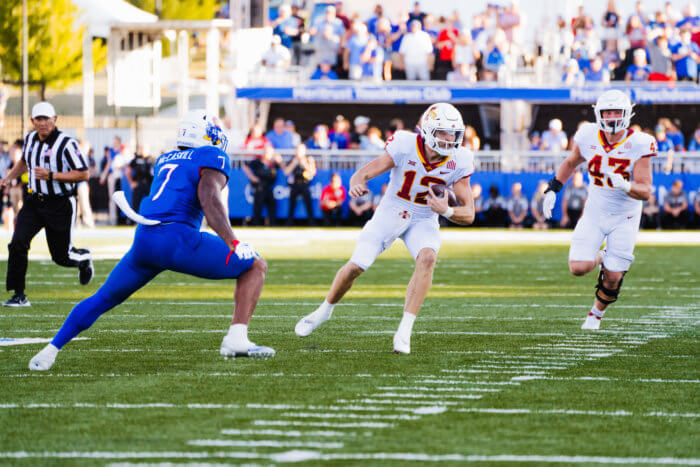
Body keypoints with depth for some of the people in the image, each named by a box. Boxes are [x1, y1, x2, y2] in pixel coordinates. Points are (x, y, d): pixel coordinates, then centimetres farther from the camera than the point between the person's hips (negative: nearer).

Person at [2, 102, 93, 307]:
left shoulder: (66, 144, -17)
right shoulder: (30, 139, 4)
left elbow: (83, 174, -18)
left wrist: (51, 175, -26)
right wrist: (9, 178, 12)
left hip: (60, 205, -5)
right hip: (34, 201, 5)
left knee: (61, 256, 4)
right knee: (18, 243, -15)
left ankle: (83, 258, 41)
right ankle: (18, 295, -7)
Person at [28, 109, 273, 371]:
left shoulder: (164, 161, 26)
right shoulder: (212, 158, 6)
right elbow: (209, 201, -11)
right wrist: (233, 243, -18)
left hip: (143, 241, 6)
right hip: (178, 239, -6)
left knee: (104, 299, 25)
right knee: (255, 267, 6)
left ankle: (51, 351, 22)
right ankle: (236, 338, -13)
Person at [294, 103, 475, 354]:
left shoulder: (458, 162, -18)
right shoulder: (405, 147, -23)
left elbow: (468, 214, -14)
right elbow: (363, 173, -21)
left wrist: (446, 210, -36)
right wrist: (356, 184, -46)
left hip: (423, 220, 1)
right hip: (390, 214, -1)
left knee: (427, 258, -30)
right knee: (355, 266, -6)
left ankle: (404, 332, -26)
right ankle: (325, 310, 26)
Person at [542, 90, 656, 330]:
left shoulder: (638, 144, -18)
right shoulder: (588, 137, -9)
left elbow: (645, 192, -19)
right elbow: (570, 163, 13)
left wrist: (624, 186, -38)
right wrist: (552, 189, 6)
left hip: (625, 218, -2)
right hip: (594, 213, 2)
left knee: (613, 278, -2)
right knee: (579, 268, -14)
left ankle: (597, 311, 30)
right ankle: (600, 258, 23)